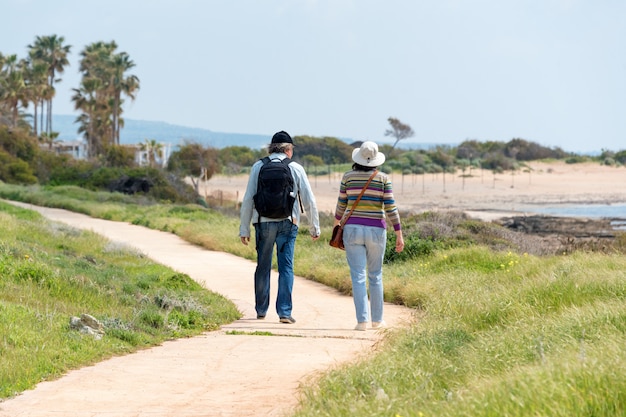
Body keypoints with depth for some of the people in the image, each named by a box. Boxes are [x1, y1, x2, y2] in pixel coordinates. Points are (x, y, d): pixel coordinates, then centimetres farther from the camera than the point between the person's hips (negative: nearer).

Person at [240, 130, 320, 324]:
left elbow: (248, 199, 0)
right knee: (286, 268, 1)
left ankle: (261, 310, 23)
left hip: (263, 223, 1)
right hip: (287, 224, -1)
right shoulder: (296, 169, 1)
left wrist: (244, 228, 5)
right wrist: (314, 227, 11)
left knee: (263, 267, 13)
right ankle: (284, 311, -6)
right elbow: (309, 201, 2)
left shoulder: (258, 167, 2)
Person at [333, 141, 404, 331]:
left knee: (358, 276, -1)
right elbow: (390, 208, -6)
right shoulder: (383, 178, -3)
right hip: (376, 230, 0)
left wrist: (336, 225, 27)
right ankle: (377, 319, 20)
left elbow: (341, 205, 9)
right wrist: (399, 235, -2)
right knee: (375, 275, 14)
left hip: (352, 229, 0)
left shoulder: (348, 177, 0)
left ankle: (362, 320, -9)